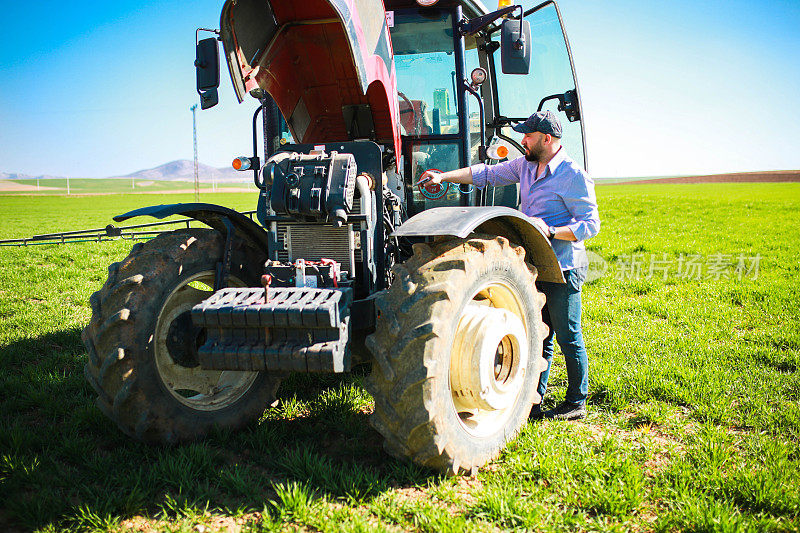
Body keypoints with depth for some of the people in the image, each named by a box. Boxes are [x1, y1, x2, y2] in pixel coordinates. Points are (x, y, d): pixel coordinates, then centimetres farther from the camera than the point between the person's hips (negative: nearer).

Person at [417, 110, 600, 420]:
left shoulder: (574, 176, -13)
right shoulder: (525, 166, 10)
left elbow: (591, 224, -14)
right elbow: (487, 174, 14)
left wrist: (551, 232, -25)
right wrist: (443, 177, 7)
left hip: (563, 269, -7)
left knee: (568, 338, 2)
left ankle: (577, 403, 16)